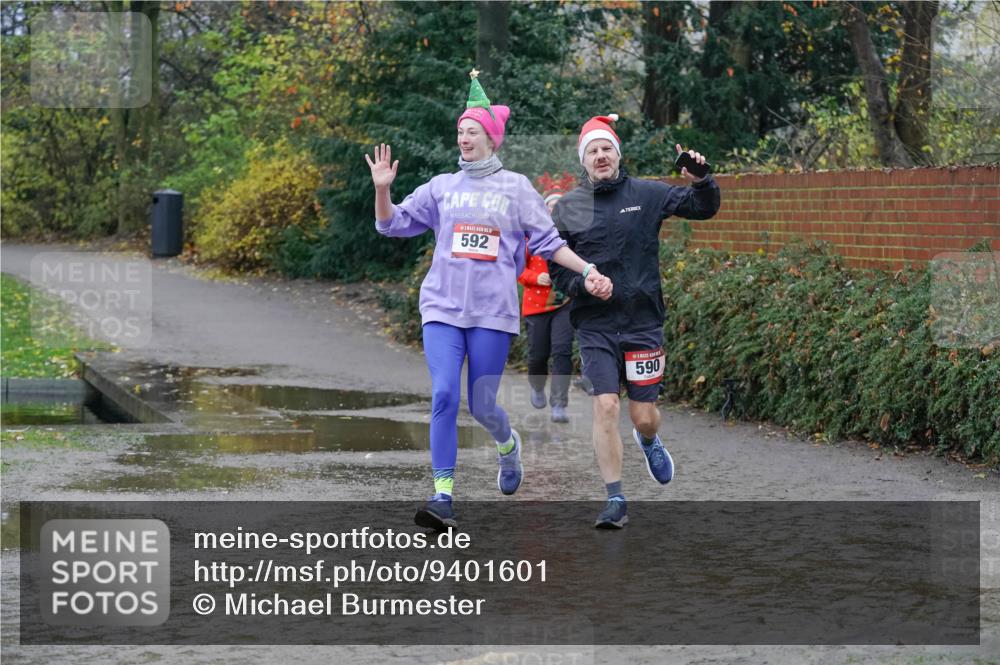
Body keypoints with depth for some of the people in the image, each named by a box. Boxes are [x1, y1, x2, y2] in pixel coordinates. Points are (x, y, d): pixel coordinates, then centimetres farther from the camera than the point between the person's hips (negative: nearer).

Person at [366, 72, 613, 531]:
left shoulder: (516, 187, 9)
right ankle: (442, 498, -15)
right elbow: (393, 224, 14)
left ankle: (508, 445, 36)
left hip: (493, 311, -1)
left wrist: (588, 272, -1)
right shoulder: (441, 187, 13)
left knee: (483, 406, 0)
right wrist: (382, 188, -3)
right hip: (442, 306, 1)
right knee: (444, 397, -14)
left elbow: (548, 242, 9)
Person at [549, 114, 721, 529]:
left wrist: (701, 182, -15)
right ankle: (615, 500, -4)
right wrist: (580, 286, -12)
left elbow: (703, 208, 6)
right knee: (605, 407, -13)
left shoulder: (646, 195, 3)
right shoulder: (567, 208, 3)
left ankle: (649, 441, 42)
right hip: (595, 326, 0)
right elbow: (554, 265, 8)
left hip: (643, 322, 0)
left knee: (643, 416, 4)